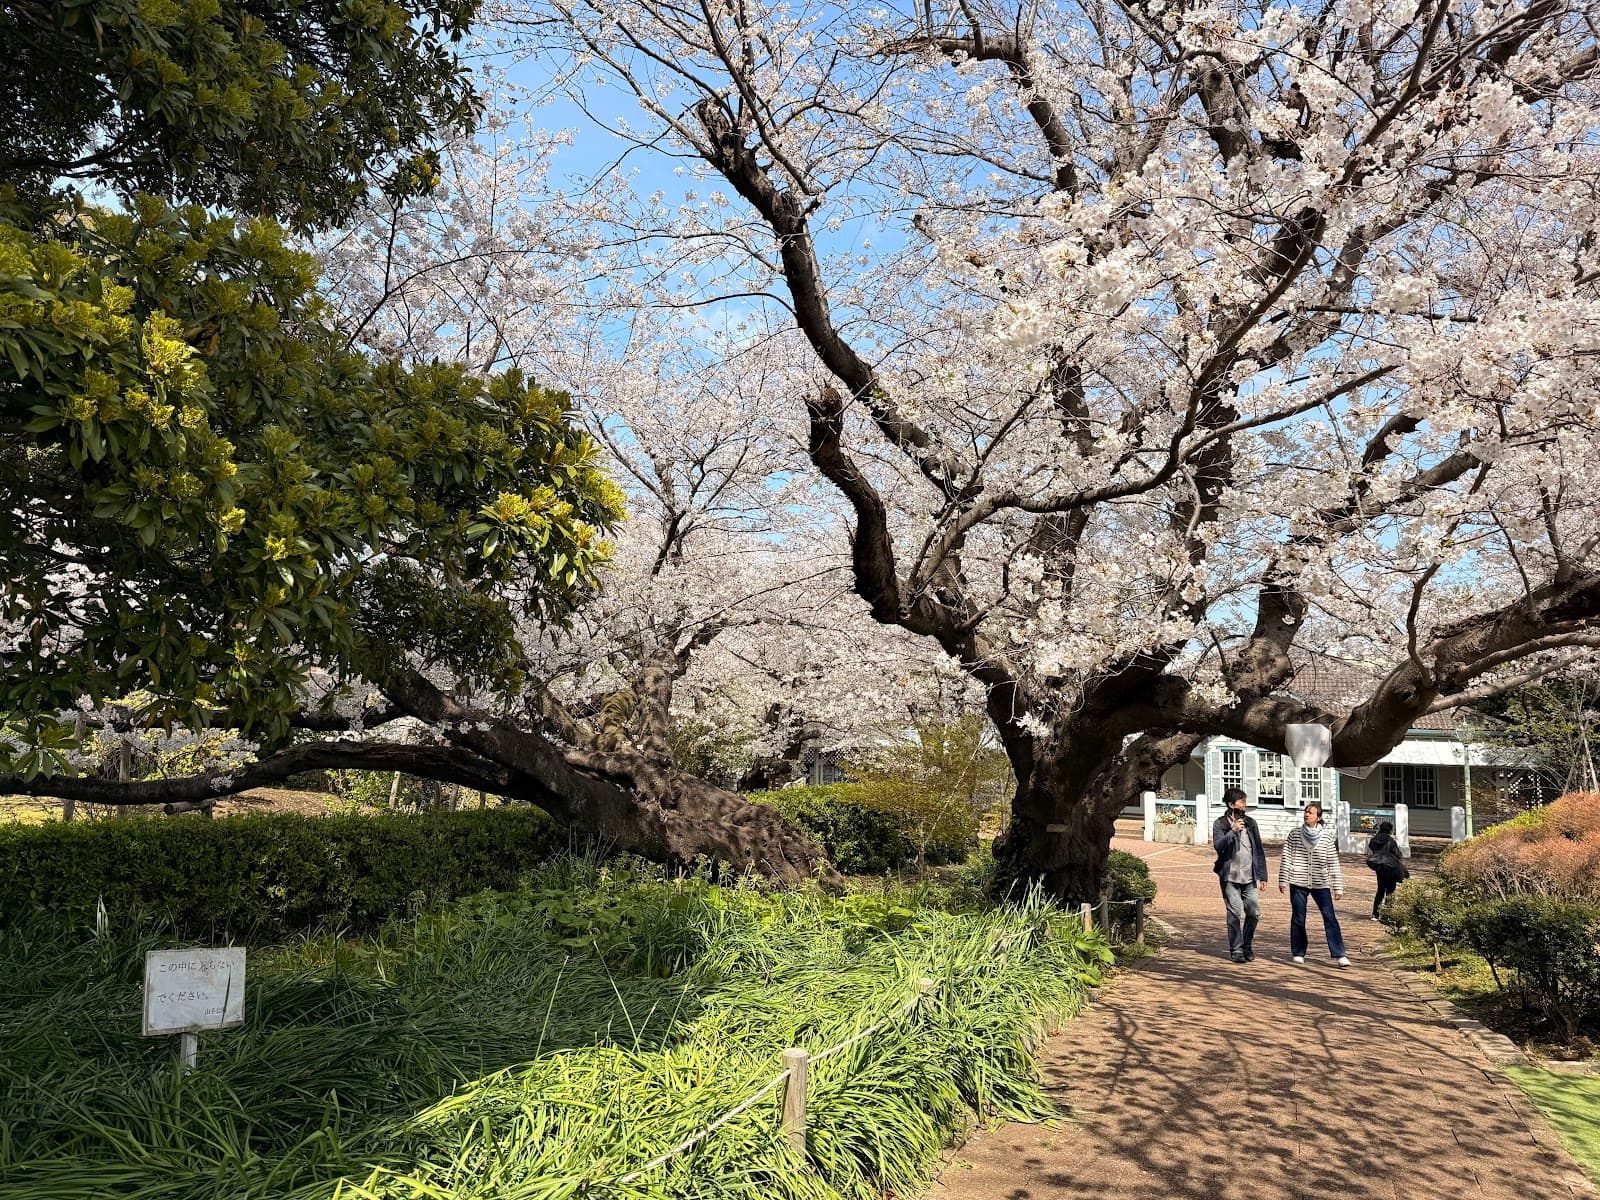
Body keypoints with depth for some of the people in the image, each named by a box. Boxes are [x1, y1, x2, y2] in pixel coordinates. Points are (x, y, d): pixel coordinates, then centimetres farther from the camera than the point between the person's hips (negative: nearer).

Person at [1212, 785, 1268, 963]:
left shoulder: (1250, 823, 11)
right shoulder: (1221, 824, -1)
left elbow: (1259, 850, 13)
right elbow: (1218, 845, -15)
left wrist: (1262, 875, 9)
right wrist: (1232, 831, -26)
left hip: (1250, 877, 4)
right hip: (1230, 877, -4)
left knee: (1254, 912, 2)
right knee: (1235, 914, -4)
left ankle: (1247, 945, 22)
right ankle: (1236, 950, 8)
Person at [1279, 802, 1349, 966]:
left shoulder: (1327, 835, 1)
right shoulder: (1295, 833, 2)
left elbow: (1333, 862, 2)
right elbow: (1286, 857, 4)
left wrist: (1338, 887, 1)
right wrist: (1282, 880, 1)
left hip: (1321, 884, 0)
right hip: (1298, 883, 0)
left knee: (1330, 918, -7)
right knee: (1298, 919, 6)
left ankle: (1339, 955, -5)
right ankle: (1298, 953, 19)